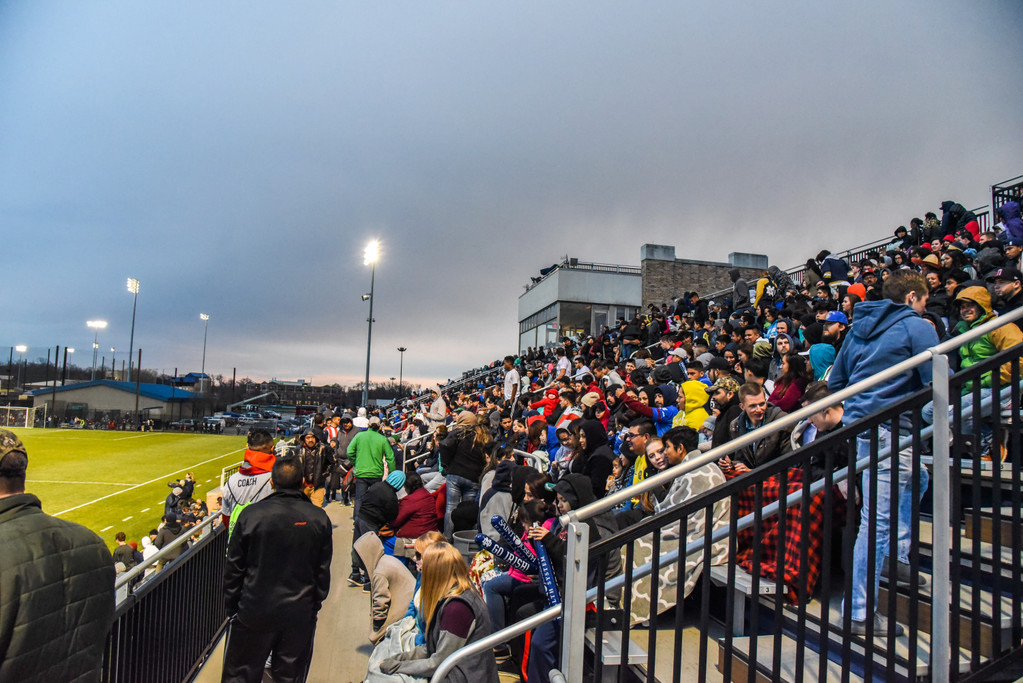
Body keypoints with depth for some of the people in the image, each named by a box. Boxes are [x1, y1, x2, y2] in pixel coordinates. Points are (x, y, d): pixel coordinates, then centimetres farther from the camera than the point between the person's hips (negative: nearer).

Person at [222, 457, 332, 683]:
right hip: (300, 614, 2)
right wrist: (315, 603, 15)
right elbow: (323, 569, 3)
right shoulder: (319, 518, -4)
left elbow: (234, 566, -3)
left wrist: (231, 605, 9)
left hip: (254, 612, -1)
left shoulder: (251, 514, -9)